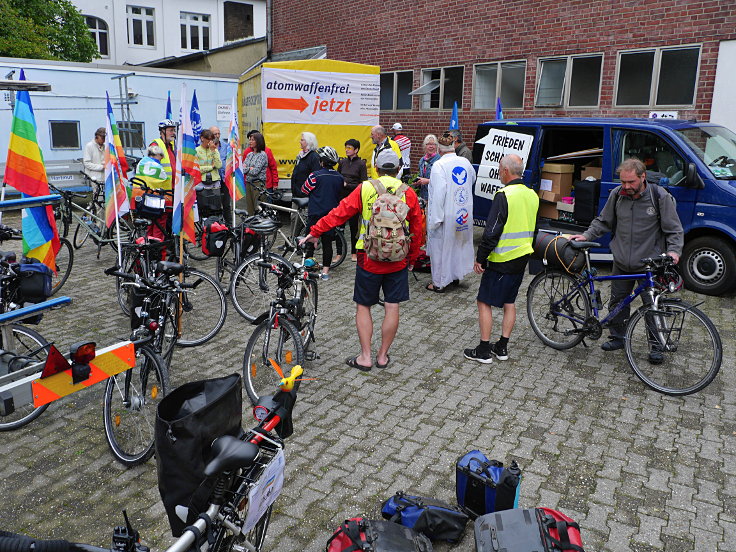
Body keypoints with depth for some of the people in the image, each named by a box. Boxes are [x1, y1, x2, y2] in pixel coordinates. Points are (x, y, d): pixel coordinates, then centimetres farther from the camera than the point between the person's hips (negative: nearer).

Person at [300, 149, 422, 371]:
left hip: (369, 259, -1)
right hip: (398, 260, 2)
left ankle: (365, 357, 11)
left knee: (363, 306, 10)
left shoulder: (364, 189, -4)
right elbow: (416, 228, 7)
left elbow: (340, 213, -5)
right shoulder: (408, 193, 1)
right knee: (392, 307, 9)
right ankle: (383, 355, 19)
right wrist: (412, 258, 18)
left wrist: (315, 232, 3)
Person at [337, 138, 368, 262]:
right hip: (341, 196, 4)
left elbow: (363, 184, -8)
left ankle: (354, 253, 16)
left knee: (354, 226, 3)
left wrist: (347, 185, -14)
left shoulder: (361, 164, -3)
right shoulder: (342, 162, 9)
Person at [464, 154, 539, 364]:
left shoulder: (504, 195, -18)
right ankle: (502, 347, 22)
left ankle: (484, 350, 6)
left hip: (501, 260, -8)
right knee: (509, 302, 16)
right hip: (522, 258, 8)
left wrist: (480, 258, -12)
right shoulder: (532, 195, 7)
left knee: (484, 302, 2)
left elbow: (492, 231, -20)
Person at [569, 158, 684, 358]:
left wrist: (674, 251, -20)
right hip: (621, 263, 4)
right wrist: (586, 236, 1)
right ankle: (617, 338, 29)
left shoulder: (660, 197, -9)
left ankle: (656, 346, 18)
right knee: (617, 302, 12)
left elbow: (674, 230, -5)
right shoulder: (617, 195, 0)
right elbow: (603, 221, 13)